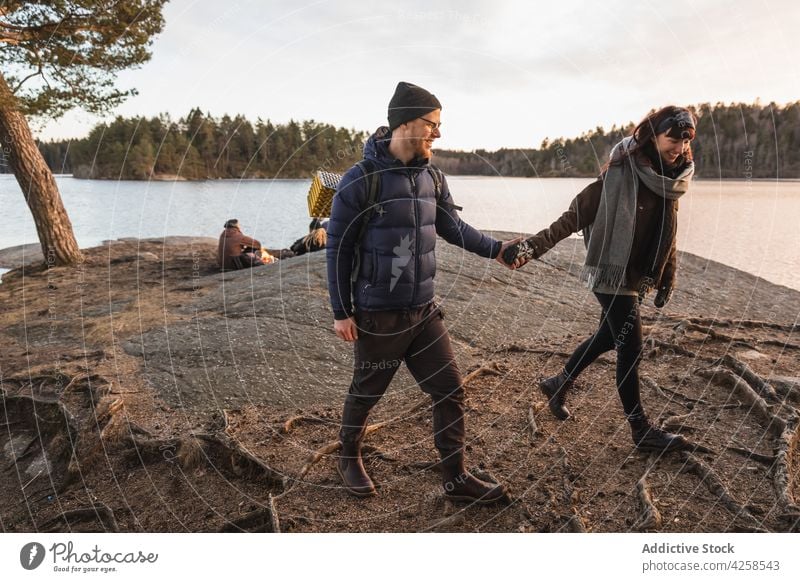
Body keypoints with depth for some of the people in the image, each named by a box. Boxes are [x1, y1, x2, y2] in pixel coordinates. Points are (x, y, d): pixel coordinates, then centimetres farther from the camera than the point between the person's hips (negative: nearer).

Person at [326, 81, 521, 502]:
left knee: (450, 392, 8)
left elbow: (453, 227, 7)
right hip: (378, 317, -5)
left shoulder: (432, 177, 4)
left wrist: (495, 249, -8)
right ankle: (349, 460, 39)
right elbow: (338, 247, -10)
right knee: (365, 393, 13)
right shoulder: (361, 180, -14)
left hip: (424, 311, 6)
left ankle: (455, 478, 23)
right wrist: (341, 311, -10)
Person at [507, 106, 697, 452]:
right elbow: (576, 215, -18)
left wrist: (667, 280, 14)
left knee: (607, 338, 19)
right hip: (613, 275, -8)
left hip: (638, 279, 8)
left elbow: (668, 235, 14)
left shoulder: (672, 180, 6)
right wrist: (536, 246, -24)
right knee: (630, 350, 0)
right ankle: (641, 431, 15)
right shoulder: (620, 174, -17)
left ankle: (558, 384, 39)